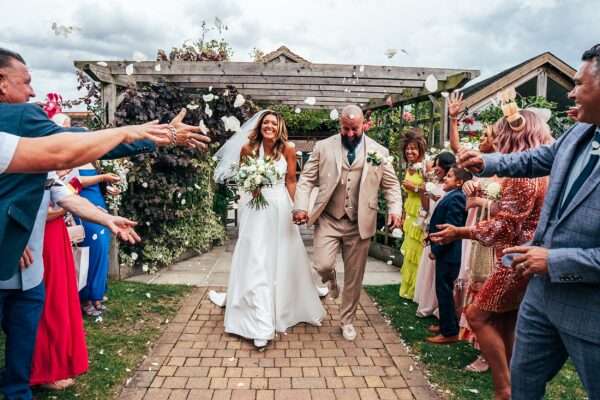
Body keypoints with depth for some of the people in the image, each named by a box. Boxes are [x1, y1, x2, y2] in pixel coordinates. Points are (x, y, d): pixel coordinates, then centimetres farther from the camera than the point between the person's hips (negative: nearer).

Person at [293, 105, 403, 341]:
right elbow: (307, 180, 1)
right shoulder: (323, 147, 0)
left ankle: (347, 320, 31)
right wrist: (301, 207, -14)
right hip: (328, 219, 0)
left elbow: (391, 185, 7)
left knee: (354, 277, 9)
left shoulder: (379, 152, 3)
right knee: (322, 265, -15)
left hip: (359, 224, 1)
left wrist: (395, 209, -10)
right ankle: (330, 278, 24)